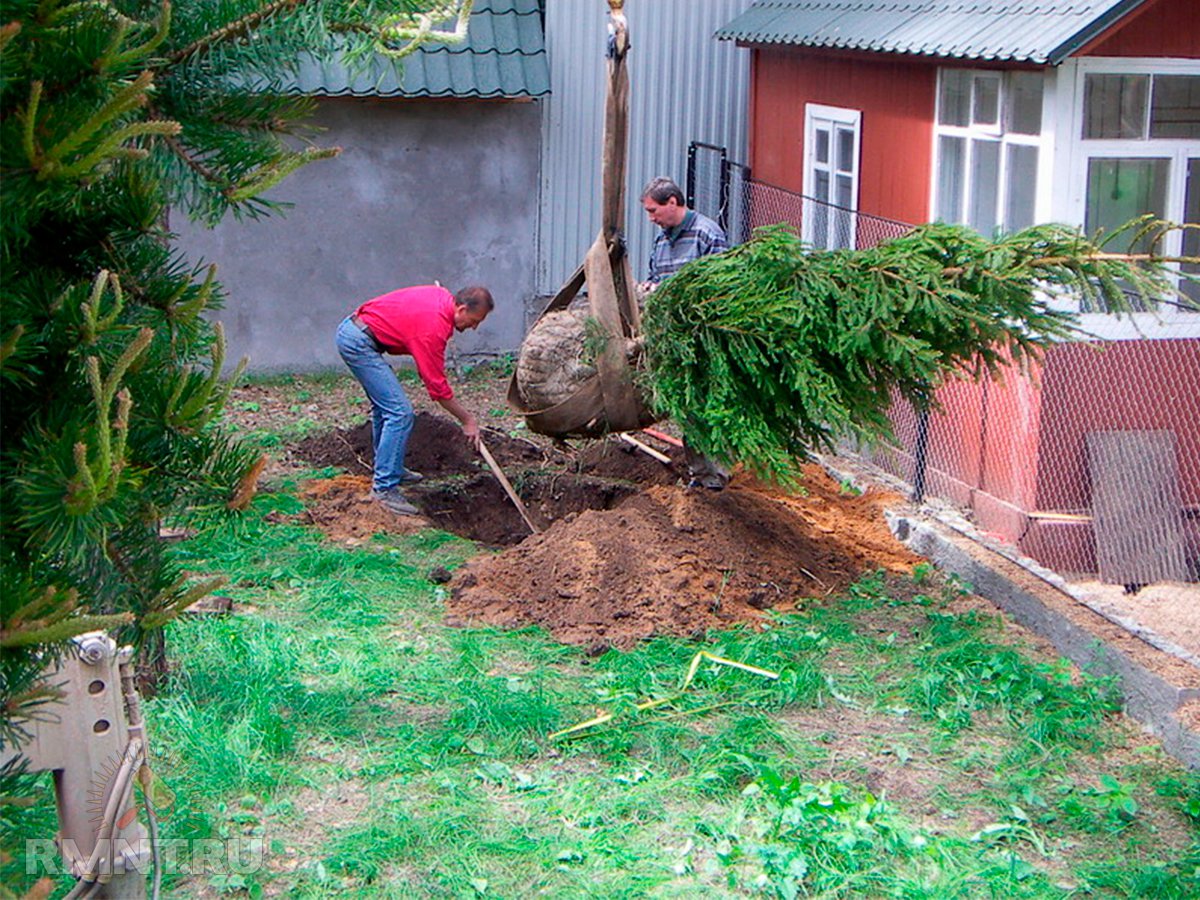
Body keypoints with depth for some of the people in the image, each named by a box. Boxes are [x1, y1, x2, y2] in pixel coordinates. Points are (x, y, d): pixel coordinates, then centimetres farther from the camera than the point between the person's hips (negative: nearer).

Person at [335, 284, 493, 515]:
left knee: (384, 405, 22)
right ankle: (384, 487, -11)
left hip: (351, 328, 11)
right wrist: (468, 420, -6)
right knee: (400, 412, -13)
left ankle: (389, 469, 36)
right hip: (359, 343, -11)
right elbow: (437, 386, -15)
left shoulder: (442, 296, 4)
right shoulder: (433, 328, -22)